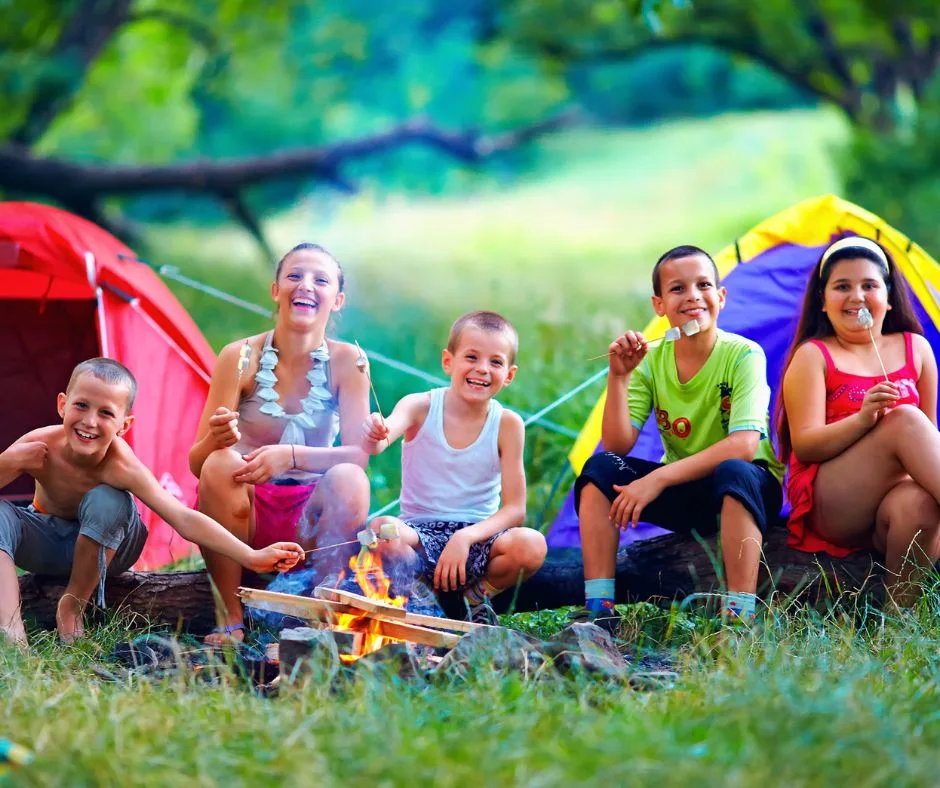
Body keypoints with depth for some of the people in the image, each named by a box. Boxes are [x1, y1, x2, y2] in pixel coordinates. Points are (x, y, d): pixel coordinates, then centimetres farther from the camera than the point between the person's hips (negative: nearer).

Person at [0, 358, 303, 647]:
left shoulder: (122, 466, -32)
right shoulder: (38, 447, -29)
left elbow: (183, 519, -39)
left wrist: (252, 557, -47)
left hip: (99, 546, -1)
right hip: (43, 542, 1)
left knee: (107, 501, -33)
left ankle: (73, 605, -14)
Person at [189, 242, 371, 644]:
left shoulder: (346, 361, -6)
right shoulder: (241, 356, -9)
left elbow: (358, 454, -13)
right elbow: (196, 462, -12)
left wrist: (291, 455, -31)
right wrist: (215, 438, -37)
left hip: (310, 520, 0)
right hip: (245, 513, 0)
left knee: (349, 480, -29)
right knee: (220, 465, -31)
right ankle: (233, 618, -20)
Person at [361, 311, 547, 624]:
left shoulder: (507, 424, -5)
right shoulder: (420, 407, -6)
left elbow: (514, 509, -8)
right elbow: (380, 438, -28)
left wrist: (465, 538, -25)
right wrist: (374, 436, -53)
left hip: (476, 537, 1)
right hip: (420, 531, -1)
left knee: (530, 545, -30)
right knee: (382, 528, -34)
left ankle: (475, 597, 1)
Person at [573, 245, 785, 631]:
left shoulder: (743, 355, -15)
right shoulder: (652, 360, -2)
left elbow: (744, 444, -29)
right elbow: (618, 444, -9)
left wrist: (659, 478, -33)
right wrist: (619, 376, -22)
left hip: (746, 486, -5)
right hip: (684, 491, 5)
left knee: (734, 470, -38)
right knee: (600, 467, -16)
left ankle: (740, 615, -41)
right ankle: (599, 608, -19)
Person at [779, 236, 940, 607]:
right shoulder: (813, 356, 3)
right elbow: (803, 447, -8)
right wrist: (863, 418, -25)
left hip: (893, 497, 3)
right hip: (828, 509, -2)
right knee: (904, 420, -30)